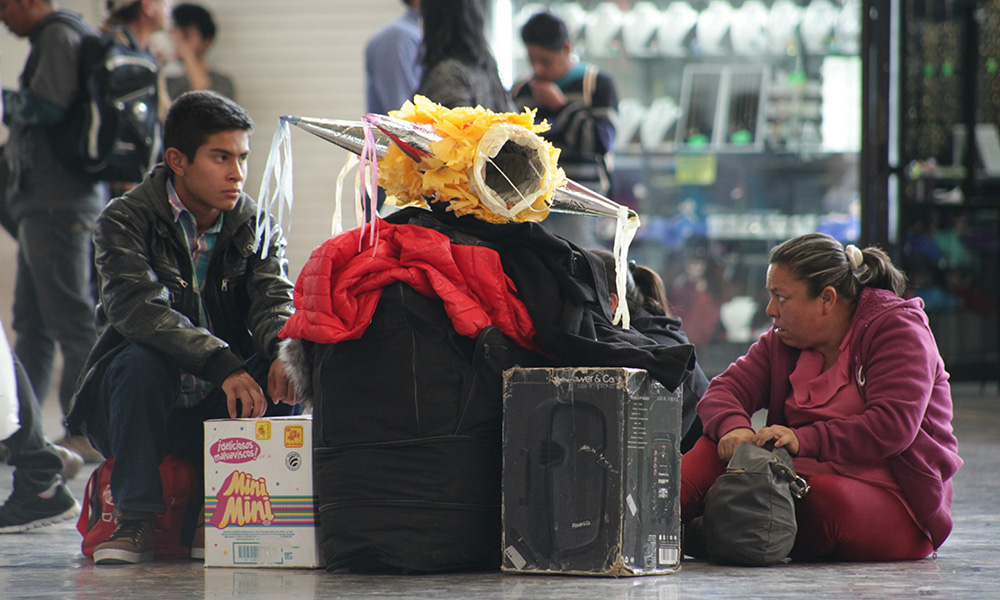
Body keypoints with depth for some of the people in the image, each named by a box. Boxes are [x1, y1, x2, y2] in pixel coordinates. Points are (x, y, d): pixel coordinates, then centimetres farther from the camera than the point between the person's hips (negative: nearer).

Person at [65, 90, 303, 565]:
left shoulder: (257, 230, 5)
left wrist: (284, 349, -37)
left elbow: (274, 300, -11)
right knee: (141, 360, -34)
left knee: (286, 365, -24)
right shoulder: (124, 223, -9)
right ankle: (135, 521, -21)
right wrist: (222, 365, -41)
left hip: (220, 415, 3)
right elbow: (141, 308, -26)